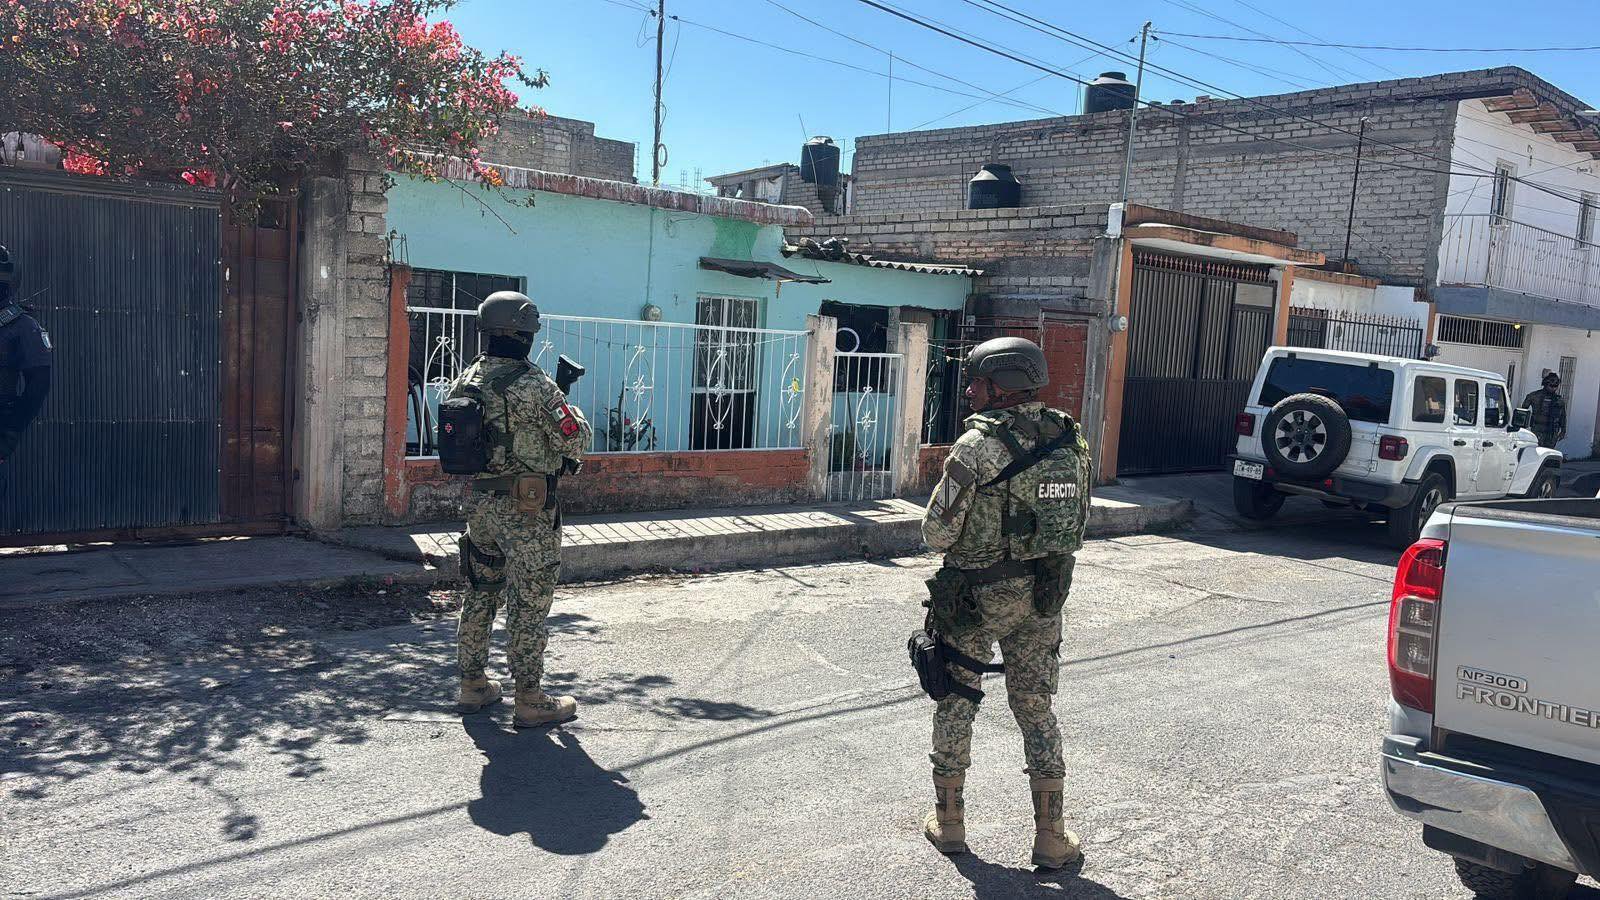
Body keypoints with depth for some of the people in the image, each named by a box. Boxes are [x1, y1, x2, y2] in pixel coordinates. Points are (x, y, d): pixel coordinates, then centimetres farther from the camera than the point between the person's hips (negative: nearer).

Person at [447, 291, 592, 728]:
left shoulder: (466, 381, 5)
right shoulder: (535, 386, -18)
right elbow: (574, 443, -14)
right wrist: (574, 413, 8)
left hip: (479, 502, 7)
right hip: (527, 511, -7)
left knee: (481, 592, 18)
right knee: (528, 601, 1)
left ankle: (473, 684, 28)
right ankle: (530, 699, 9)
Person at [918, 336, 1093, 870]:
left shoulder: (978, 445, -17)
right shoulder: (1069, 439, 2)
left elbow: (938, 532, -14)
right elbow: (1078, 522, 10)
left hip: (978, 594, -4)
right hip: (1044, 596, 5)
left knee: (956, 699, 13)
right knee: (1036, 707, 14)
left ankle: (949, 821, 23)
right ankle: (1051, 838, 17)